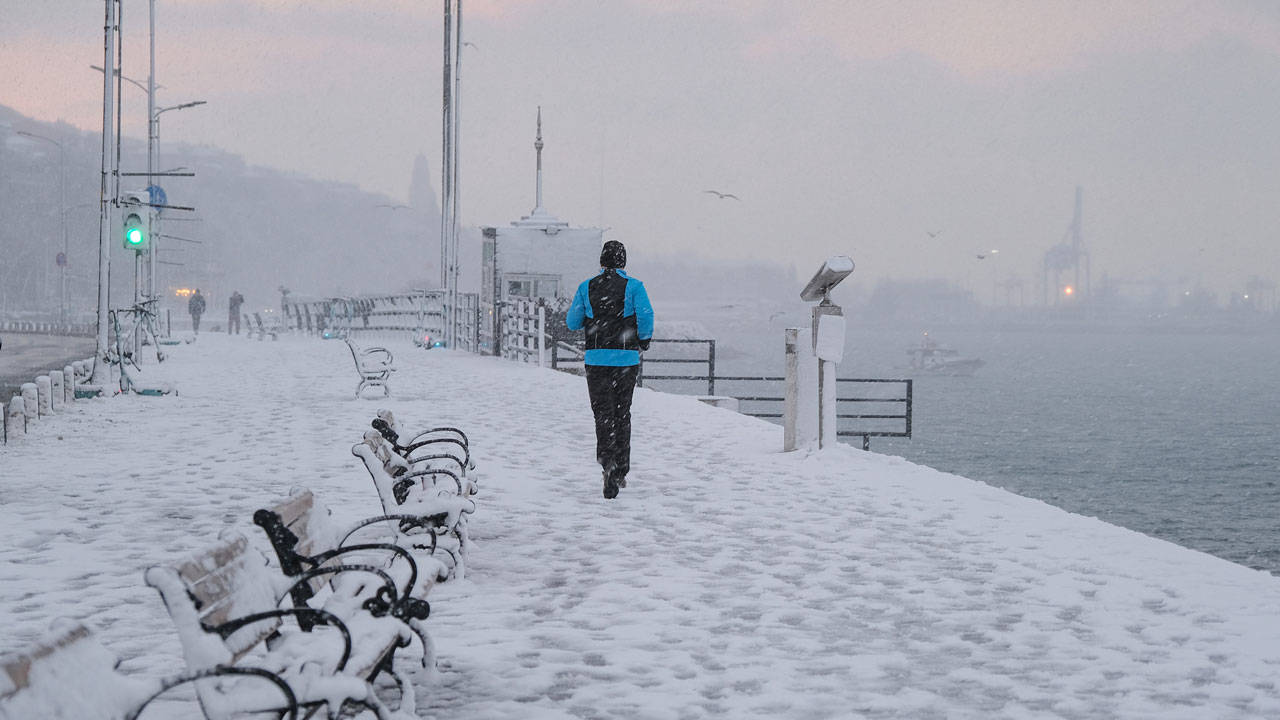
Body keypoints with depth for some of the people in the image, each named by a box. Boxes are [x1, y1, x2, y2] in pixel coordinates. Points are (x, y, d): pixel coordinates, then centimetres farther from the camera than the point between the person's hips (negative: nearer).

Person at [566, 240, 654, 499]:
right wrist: (643, 340, 4)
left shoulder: (586, 287, 3)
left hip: (596, 358, 0)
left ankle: (607, 460, -25)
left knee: (603, 413, 0)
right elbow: (646, 316, -14)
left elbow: (572, 322, 6)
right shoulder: (634, 286, -3)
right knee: (622, 414, 13)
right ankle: (620, 471, 17)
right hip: (626, 358, 0)